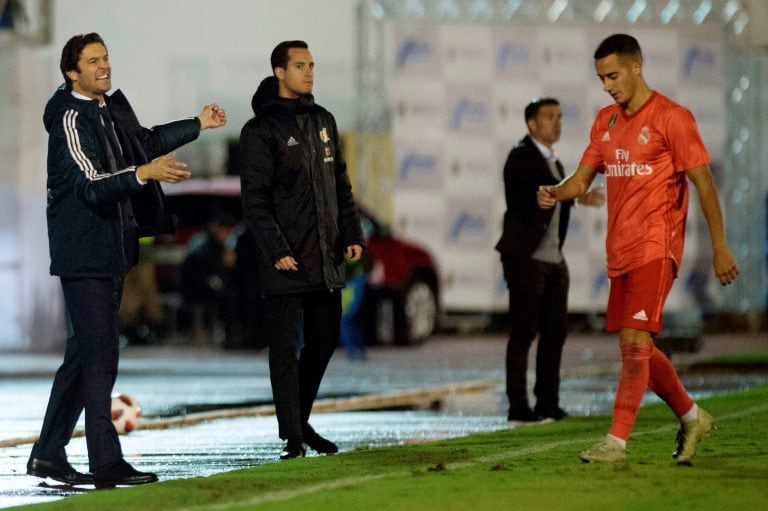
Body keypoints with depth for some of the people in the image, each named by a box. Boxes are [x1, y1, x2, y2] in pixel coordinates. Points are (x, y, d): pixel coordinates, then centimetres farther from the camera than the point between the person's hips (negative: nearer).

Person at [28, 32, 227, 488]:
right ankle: (106, 463, -12)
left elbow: (144, 141, 31)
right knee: (100, 356, -11)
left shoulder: (113, 109, 11)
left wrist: (197, 125, 42)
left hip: (112, 252, 9)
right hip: (84, 256, -9)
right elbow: (91, 185, -27)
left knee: (84, 355, 12)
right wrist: (142, 173, -40)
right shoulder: (70, 120, -15)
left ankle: (48, 456, 19)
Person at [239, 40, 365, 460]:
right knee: (285, 348, -3)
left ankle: (300, 420, 25)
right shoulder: (261, 130, -7)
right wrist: (275, 250, -19)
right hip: (286, 260, -7)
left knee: (324, 341, 11)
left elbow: (340, 184, 18)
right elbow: (255, 199, -12)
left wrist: (352, 234, 9)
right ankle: (292, 437, -1)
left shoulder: (323, 121, 14)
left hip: (326, 258, 7)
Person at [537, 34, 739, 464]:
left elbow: (704, 182, -7)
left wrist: (720, 247, -9)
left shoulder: (671, 118, -8)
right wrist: (555, 194, -10)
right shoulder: (606, 121, 14)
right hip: (620, 251, 8)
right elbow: (583, 178, 14)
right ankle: (692, 418, 28)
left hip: (655, 247, -8)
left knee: (634, 342, -13)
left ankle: (617, 441, -13)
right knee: (637, 348, 11)